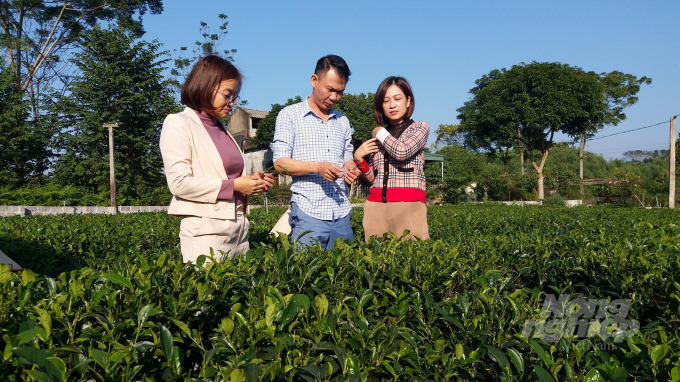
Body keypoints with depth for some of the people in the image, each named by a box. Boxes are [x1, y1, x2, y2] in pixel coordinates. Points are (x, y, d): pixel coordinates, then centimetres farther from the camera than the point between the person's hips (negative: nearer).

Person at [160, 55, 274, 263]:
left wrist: (250, 181, 0)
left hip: (239, 228, 7)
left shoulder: (222, 128, 15)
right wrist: (234, 185, -13)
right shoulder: (178, 124, -4)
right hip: (206, 231, -6)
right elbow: (179, 182, -13)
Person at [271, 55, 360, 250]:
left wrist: (350, 169, -3)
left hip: (342, 213, 4)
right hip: (308, 212, -4)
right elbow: (279, 162, -4)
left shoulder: (343, 121, 17)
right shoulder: (290, 115, 3)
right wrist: (317, 167, -19)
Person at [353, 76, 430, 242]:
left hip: (409, 205, -3)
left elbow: (402, 152, -14)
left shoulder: (420, 127, 6)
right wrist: (359, 158, 2)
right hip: (376, 206, 4)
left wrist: (380, 133, 3)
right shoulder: (377, 137, 17)